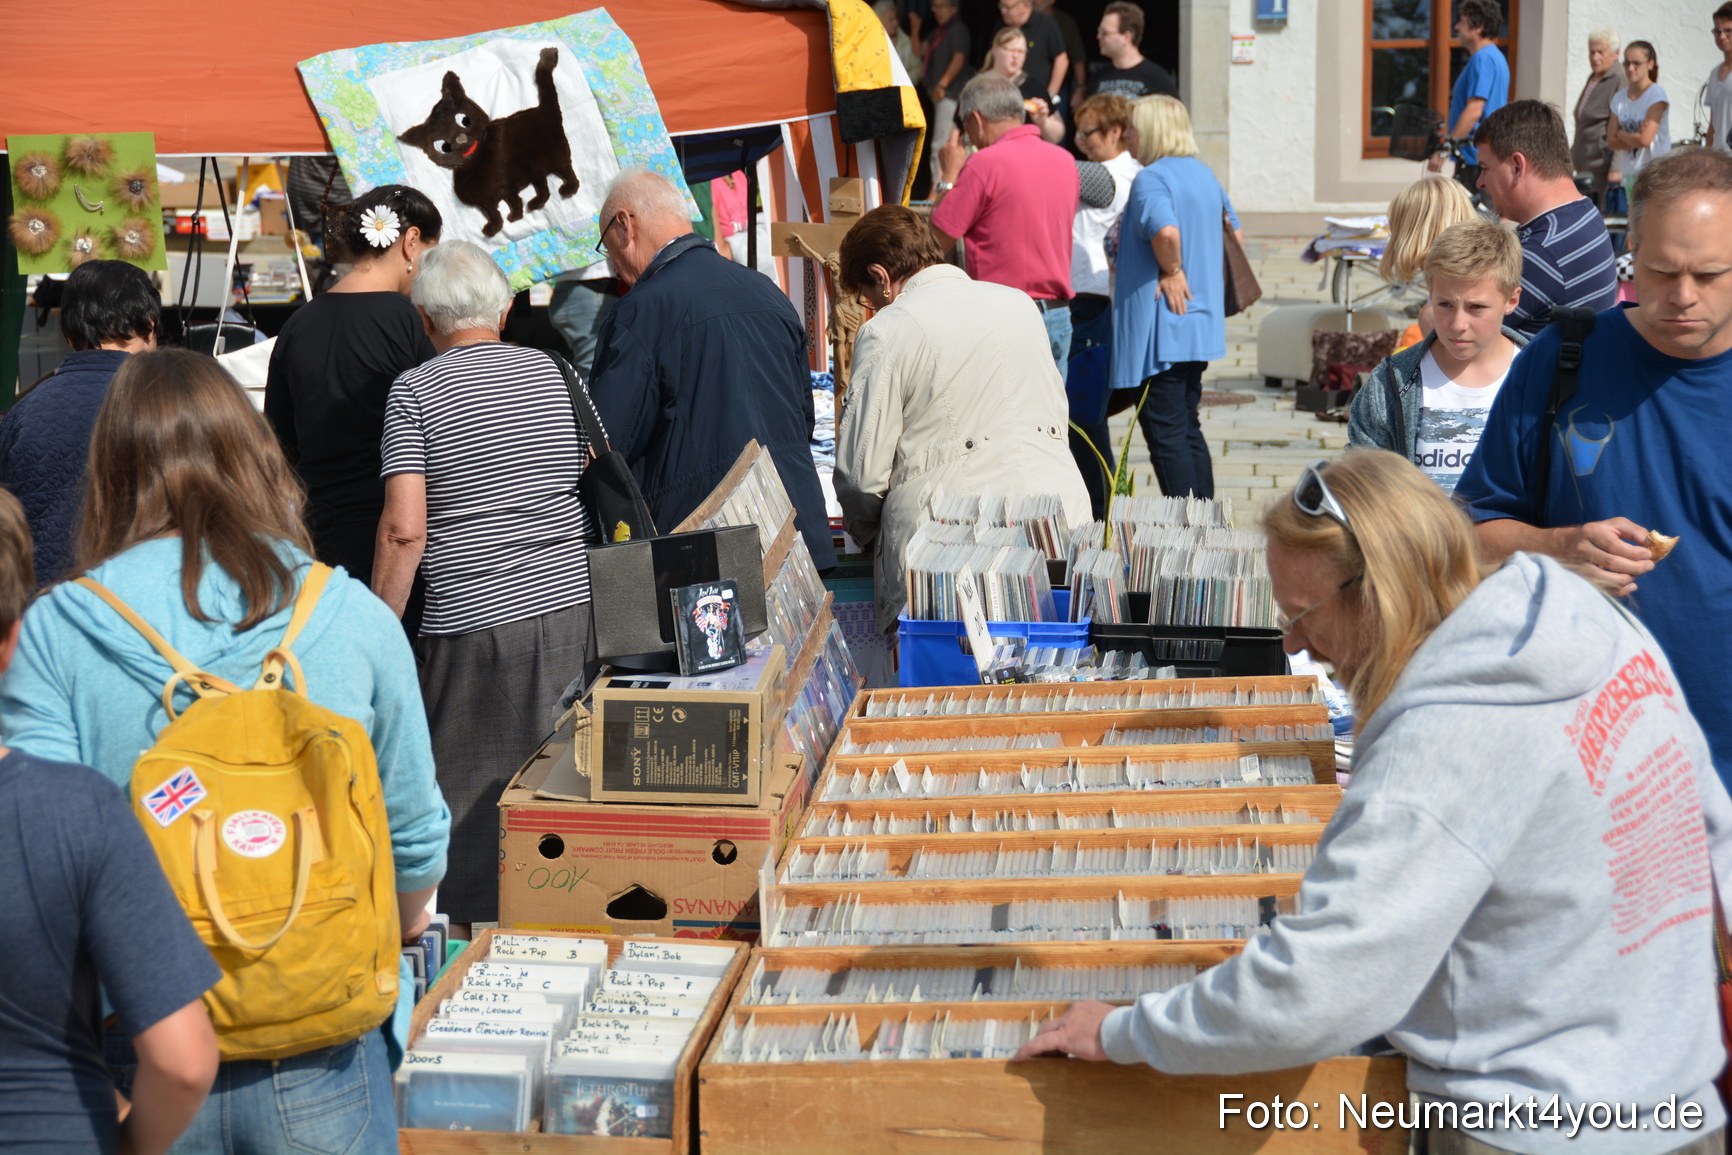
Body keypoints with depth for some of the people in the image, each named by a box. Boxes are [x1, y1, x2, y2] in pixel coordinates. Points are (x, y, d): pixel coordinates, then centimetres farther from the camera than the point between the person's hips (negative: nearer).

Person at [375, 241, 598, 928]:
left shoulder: (414, 391, -5)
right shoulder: (551, 373, 8)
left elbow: (405, 528, -11)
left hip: (474, 622, -4)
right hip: (571, 608, 5)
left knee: (468, 796, 4)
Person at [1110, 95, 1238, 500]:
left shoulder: (1150, 179, -14)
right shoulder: (1204, 173, 13)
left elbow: (1166, 229, -32)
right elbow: (1233, 228, 27)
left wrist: (1171, 272, -16)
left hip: (1161, 327, -9)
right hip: (1202, 324, 9)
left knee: (1165, 431, -4)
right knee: (1188, 428, 17)